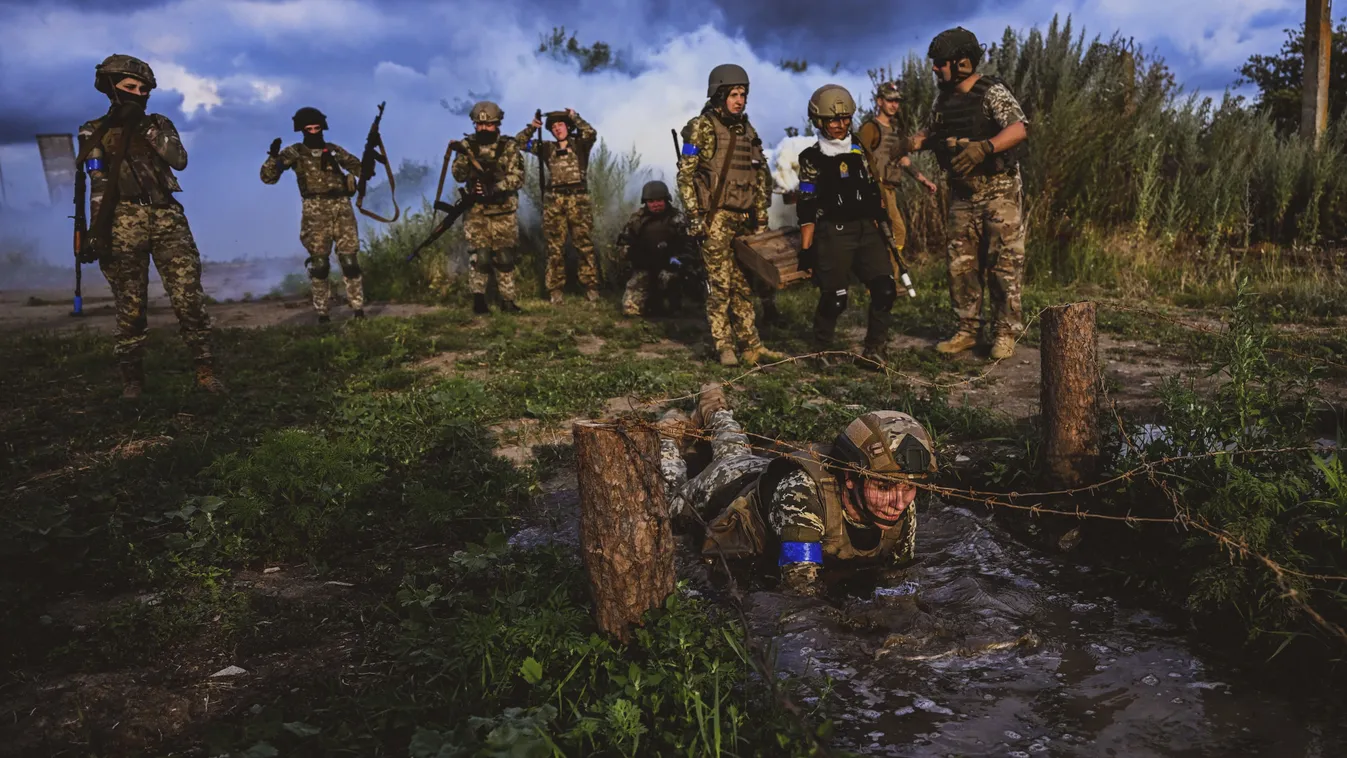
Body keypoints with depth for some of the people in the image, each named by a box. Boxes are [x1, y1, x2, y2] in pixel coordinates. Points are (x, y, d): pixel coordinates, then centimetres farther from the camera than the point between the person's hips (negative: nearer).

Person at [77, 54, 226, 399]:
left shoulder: (158, 124, 16)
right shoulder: (96, 132, 10)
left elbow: (180, 160, -2)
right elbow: (99, 186, 0)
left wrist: (148, 129, -5)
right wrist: (98, 229, -9)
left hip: (167, 218, 2)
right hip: (125, 222, -1)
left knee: (189, 296, -8)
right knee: (130, 306, 1)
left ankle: (205, 370, -4)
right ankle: (132, 379, 11)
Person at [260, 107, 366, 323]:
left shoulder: (334, 150, 14)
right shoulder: (295, 152, 5)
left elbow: (361, 169, 20)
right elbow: (268, 177, 0)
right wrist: (273, 156, -17)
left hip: (342, 208, 2)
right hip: (316, 212, -2)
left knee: (349, 258, 0)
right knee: (319, 261, 1)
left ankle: (357, 306, 7)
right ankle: (322, 310, 8)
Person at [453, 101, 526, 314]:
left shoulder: (509, 146, -2)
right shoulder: (467, 145, 2)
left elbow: (517, 177, -10)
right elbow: (459, 176, -6)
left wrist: (496, 188, -25)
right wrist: (462, 157, -25)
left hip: (504, 211, 0)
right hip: (476, 211, 0)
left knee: (504, 257, 5)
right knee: (480, 255, -10)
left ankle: (507, 301, 14)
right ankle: (478, 297, 0)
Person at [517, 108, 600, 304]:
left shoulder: (580, 145, 8)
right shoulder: (547, 148, 14)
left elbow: (591, 133, -12)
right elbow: (520, 142, 15)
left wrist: (575, 117, -5)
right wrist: (532, 128, 0)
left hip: (578, 200, -2)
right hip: (554, 201, 2)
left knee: (585, 244, -2)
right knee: (555, 247, 2)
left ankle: (591, 286, 4)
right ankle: (555, 289, 5)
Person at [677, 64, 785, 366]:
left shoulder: (748, 131, 15)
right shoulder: (701, 127, -3)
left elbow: (760, 178, 19)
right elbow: (685, 174, -8)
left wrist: (761, 218, 14)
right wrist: (694, 215, -15)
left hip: (744, 218, 6)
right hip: (716, 216, -6)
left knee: (743, 284, 8)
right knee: (720, 283, -5)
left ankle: (751, 345, 12)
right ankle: (724, 347, 1)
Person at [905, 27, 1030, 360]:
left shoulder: (992, 92, -15)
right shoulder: (944, 98, 6)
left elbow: (1019, 129, -27)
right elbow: (933, 132, 21)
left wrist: (983, 147, -40)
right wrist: (913, 142, 1)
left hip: (1000, 191, -6)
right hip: (963, 193, 7)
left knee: (1003, 263, -2)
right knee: (961, 264, 7)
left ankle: (1005, 333, 7)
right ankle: (968, 330, 17)